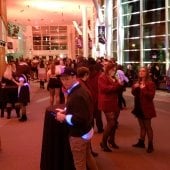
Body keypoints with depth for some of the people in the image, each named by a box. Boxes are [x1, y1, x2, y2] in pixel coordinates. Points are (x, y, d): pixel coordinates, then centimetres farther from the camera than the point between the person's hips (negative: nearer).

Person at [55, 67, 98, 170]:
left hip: (79, 135, -10)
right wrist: (66, 111, 6)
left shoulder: (76, 95, -28)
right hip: (86, 131, 10)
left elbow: (79, 119, -33)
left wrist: (64, 117, -22)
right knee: (88, 157, 26)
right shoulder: (81, 90, 3)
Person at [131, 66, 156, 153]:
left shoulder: (150, 83, -12)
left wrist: (144, 89, -29)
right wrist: (134, 87, -4)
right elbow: (134, 93, 16)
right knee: (142, 126, 17)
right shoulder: (137, 82, 10)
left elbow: (151, 96, -20)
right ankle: (141, 142, 27)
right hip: (139, 107, 7)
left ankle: (150, 145, 9)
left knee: (148, 127, 0)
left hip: (146, 108, -7)